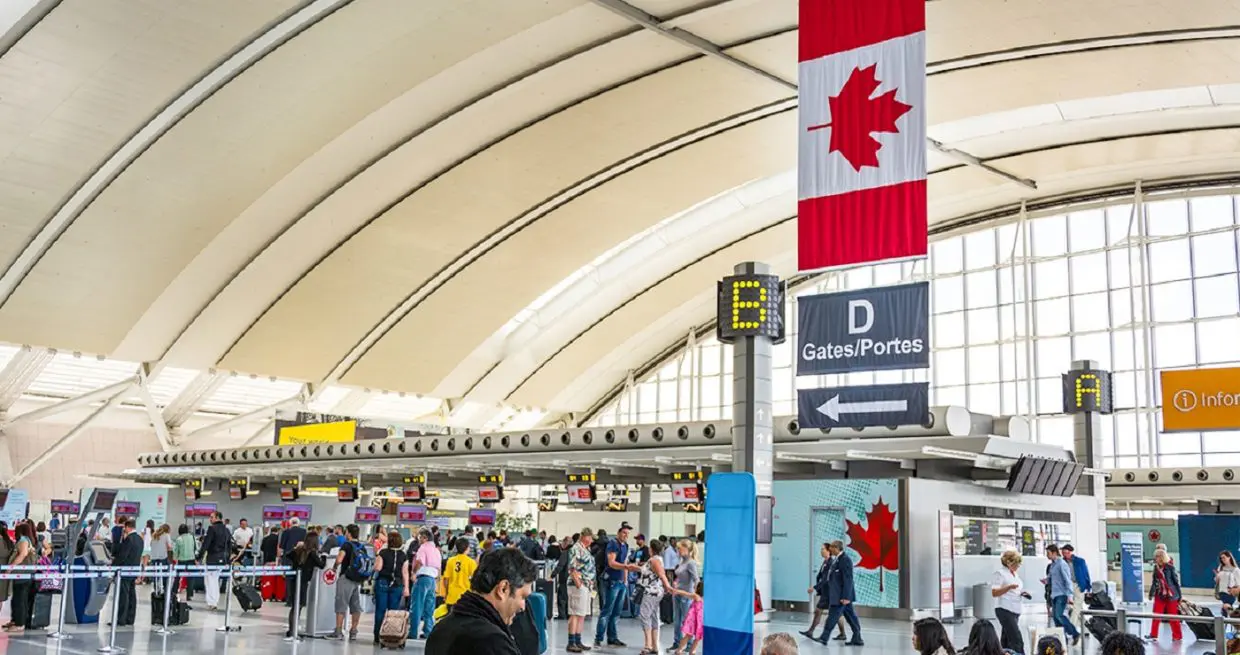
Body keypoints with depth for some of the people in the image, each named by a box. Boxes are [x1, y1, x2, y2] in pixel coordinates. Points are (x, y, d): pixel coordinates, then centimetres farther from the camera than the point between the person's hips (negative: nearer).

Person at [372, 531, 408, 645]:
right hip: (397, 585, 2)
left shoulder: (383, 552, -5)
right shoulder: (403, 556, 1)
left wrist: (377, 559, 11)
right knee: (394, 611, 6)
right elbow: (405, 572, -1)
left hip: (383, 583, -1)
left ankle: (378, 637, 5)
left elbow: (377, 568, -8)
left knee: (380, 610, 4)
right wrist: (406, 587, 1)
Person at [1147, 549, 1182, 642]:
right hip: (1159, 595, 5)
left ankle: (1177, 636, 17)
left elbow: (1176, 581, -6)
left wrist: (1179, 595, -5)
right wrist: (1151, 593, 12)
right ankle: (1153, 635, 12)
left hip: (1171, 595, -5)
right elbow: (1154, 581, 12)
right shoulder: (1156, 568, 4)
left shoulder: (1170, 567, -10)